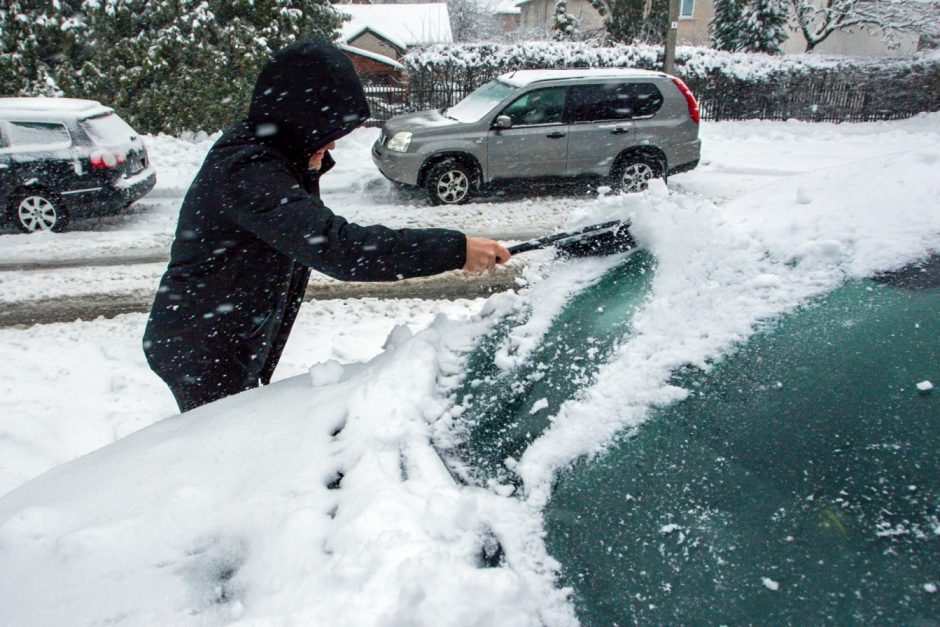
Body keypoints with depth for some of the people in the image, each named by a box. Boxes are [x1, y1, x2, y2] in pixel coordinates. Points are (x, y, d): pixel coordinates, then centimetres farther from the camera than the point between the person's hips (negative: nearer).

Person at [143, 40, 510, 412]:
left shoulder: (259, 154, 4)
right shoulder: (248, 172, -29)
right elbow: (335, 245, -40)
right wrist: (454, 249, -40)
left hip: (237, 346, 9)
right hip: (201, 354, -9)